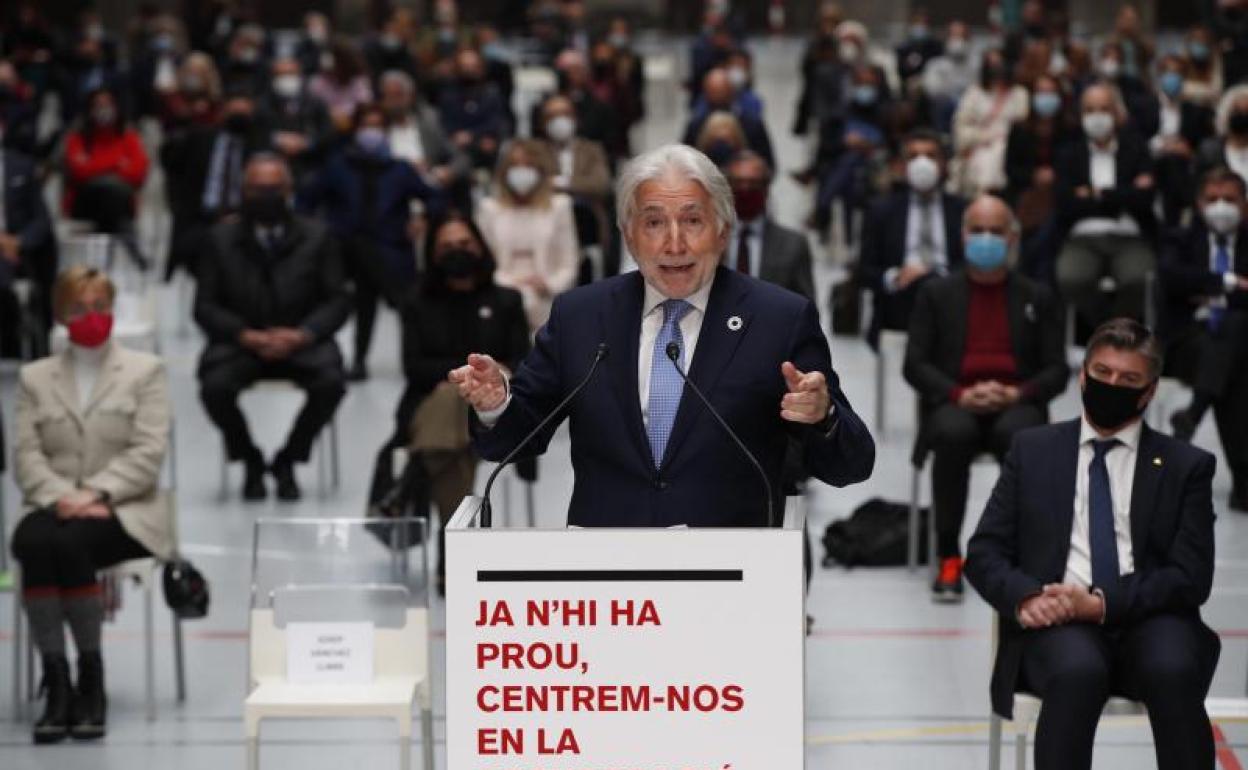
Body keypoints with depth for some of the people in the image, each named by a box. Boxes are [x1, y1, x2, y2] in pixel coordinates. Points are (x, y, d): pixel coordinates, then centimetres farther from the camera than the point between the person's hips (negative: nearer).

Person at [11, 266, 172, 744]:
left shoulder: (145, 371, 12)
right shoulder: (36, 377, 18)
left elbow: (148, 452, -1)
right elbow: (26, 454, 6)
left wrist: (96, 494, -16)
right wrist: (59, 496, -15)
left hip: (122, 511, -2)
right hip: (54, 506, 2)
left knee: (71, 541, -37)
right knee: (33, 541, -36)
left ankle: (91, 678, -22)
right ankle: (55, 682, -33)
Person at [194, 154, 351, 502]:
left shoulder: (316, 237, 3)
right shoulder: (222, 239, 2)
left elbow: (339, 300, 1)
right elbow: (205, 307, 1)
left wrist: (301, 335, -17)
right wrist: (247, 336, -17)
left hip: (300, 341, 0)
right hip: (241, 341, 0)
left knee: (331, 382, -30)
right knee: (215, 386, -31)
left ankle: (287, 461, -3)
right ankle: (251, 463, -1)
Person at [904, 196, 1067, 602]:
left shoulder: (1037, 297, 15)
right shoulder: (937, 294, 14)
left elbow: (1057, 371, 8)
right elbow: (915, 365, 4)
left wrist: (1017, 393, -13)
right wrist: (960, 394, -14)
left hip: (1016, 406, 0)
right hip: (955, 405, 0)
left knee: (1019, 437, -37)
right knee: (953, 434, -37)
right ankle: (949, 558, -30)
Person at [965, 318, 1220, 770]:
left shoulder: (1186, 466, 12)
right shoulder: (1032, 451, 16)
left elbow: (1191, 577, 2)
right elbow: (984, 553, 13)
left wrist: (1104, 603, -14)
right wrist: (1026, 596, -11)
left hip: (1147, 620, 0)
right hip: (1057, 620, 0)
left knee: (1174, 671, -36)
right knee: (1077, 670, -36)